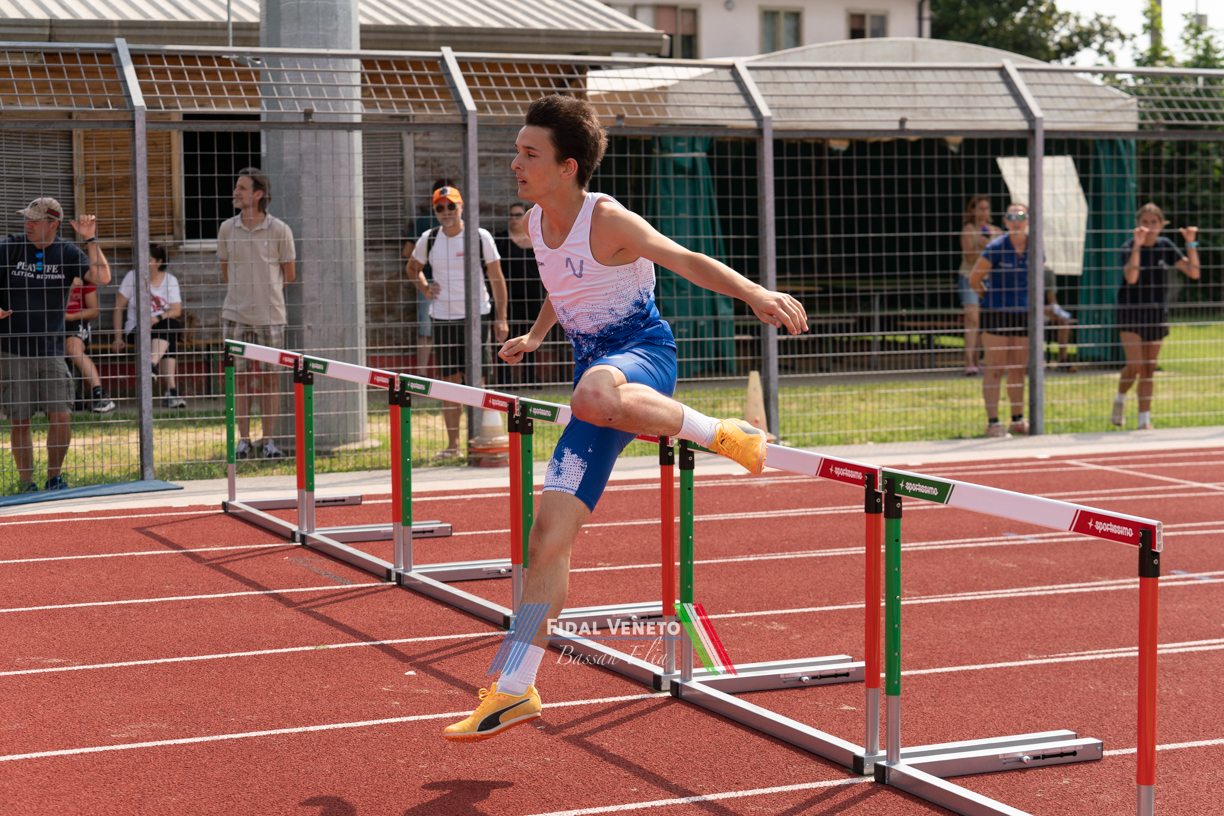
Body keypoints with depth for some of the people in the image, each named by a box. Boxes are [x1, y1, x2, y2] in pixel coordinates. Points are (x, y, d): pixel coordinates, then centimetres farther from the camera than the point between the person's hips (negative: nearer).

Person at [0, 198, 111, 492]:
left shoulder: (67, 253, 2)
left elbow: (102, 278, -10)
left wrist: (90, 240, -13)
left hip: (51, 350, 1)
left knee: (62, 417, -5)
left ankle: (54, 477, 14)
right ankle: (27, 484, 13)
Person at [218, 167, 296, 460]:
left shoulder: (279, 230, -2)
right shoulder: (227, 229, 5)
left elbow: (289, 274, 7)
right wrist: (242, 292, 13)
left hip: (270, 315, -2)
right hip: (236, 315, 2)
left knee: (269, 378, 3)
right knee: (240, 378, 3)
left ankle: (268, 440, 12)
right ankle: (243, 440, 11)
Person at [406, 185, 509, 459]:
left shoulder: (480, 237, -3)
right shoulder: (428, 239, 5)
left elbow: (497, 279, 1)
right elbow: (413, 267, 23)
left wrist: (501, 318, -4)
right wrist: (424, 288, 4)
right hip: (442, 318, 3)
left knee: (476, 382, -4)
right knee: (450, 381, 4)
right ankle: (452, 444, 9)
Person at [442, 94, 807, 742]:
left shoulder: (606, 221, -15)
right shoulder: (535, 224, 8)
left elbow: (684, 260, -19)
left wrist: (754, 293, -33)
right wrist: (534, 337, 21)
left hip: (644, 354, -7)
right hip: (594, 365, 7)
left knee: (593, 395, -47)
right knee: (548, 536, 0)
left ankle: (726, 436, -24)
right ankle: (515, 691, 7)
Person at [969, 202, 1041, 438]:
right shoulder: (996, 248, -12)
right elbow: (974, 279, -4)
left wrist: (1027, 300, 13)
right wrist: (992, 298, 4)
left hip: (1024, 314, 5)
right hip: (997, 314, -5)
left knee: (1018, 370, 10)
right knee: (995, 369, -4)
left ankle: (1018, 420, 19)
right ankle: (992, 422, -2)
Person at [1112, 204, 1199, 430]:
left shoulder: (1166, 246, 1)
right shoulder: (1129, 246, -11)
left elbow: (1193, 273, -2)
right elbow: (1131, 277, -29)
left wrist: (1191, 244, -13)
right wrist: (1137, 245, -36)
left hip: (1157, 314, 4)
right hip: (1131, 312, -3)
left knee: (1149, 369, 5)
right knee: (1135, 366, -12)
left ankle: (1144, 420, 11)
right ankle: (1120, 399, 18)